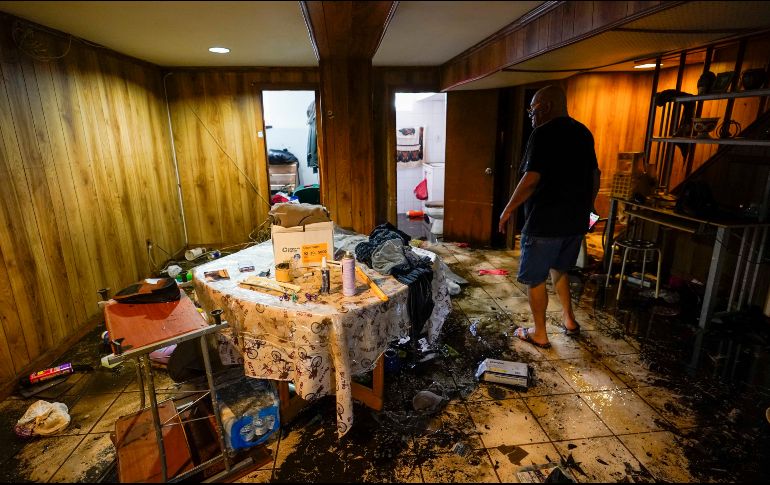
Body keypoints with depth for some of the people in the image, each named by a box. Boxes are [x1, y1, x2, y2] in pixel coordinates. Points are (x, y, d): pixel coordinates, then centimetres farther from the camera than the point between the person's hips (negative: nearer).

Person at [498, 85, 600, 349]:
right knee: (559, 268, 27)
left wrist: (508, 209, -11)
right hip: (576, 221, 8)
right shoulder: (583, 132, 11)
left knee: (534, 278, 6)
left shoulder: (543, 133, -14)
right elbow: (595, 176, 17)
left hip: (545, 221, -8)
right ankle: (569, 320, 31)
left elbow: (531, 179, -21)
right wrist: (585, 208, 27)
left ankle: (539, 333, 17)